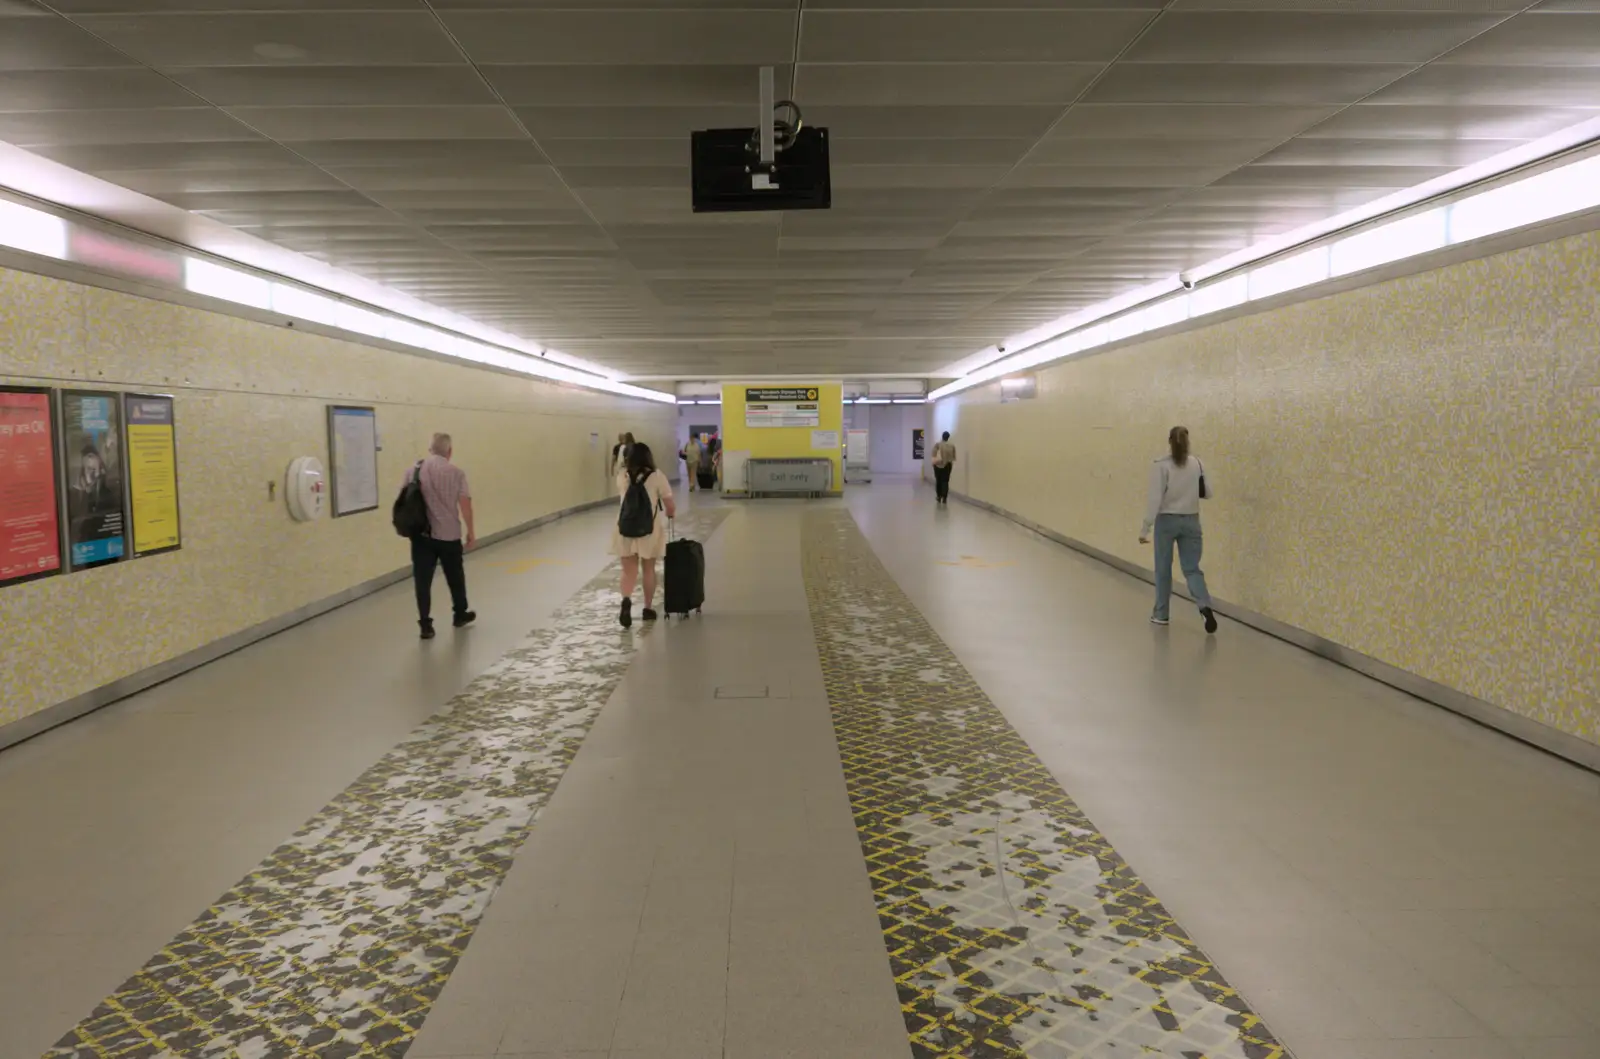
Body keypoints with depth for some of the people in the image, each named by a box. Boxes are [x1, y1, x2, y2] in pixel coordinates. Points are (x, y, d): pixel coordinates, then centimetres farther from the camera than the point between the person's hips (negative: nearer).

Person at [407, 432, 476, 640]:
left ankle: (426, 625, 0)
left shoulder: (413, 472, 2)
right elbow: (465, 505, -7)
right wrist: (471, 531, 2)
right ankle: (460, 615, 32)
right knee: (455, 576, 17)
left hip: (420, 534, 1)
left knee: (423, 580, 3)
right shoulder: (456, 473, -5)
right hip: (448, 534, -1)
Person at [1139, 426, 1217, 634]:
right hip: (1191, 521, 3)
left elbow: (1155, 499, -16)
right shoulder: (1198, 464, -1)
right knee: (1192, 568, 7)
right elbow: (1207, 493, 4)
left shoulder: (1162, 465, -12)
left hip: (1166, 521, -3)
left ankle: (1161, 614, 22)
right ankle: (1205, 606, -17)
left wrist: (1145, 528, -13)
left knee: (1163, 568, 12)